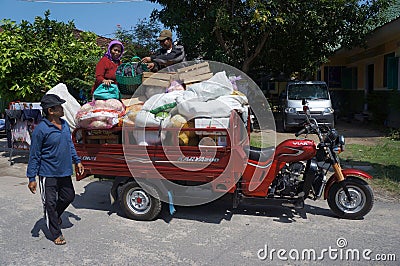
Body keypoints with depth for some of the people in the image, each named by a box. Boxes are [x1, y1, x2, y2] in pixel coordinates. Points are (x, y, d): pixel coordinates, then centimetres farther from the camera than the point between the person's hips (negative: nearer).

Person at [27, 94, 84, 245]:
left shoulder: (64, 124, 5)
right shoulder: (41, 129, -17)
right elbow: (34, 156, -13)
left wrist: (77, 161, 19)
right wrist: (32, 178, -12)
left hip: (64, 172, 7)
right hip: (48, 174, -7)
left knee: (69, 196, 18)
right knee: (50, 203, 5)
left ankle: (55, 215, 46)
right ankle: (56, 234, 20)